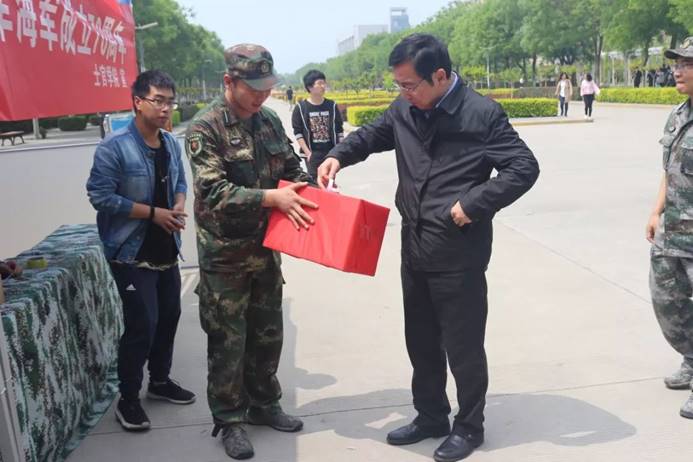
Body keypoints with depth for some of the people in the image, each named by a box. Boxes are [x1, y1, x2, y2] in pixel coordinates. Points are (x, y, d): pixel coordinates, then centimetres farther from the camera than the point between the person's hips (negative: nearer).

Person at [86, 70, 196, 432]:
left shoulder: (171, 143, 5)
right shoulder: (114, 146, -17)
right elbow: (100, 196, -19)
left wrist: (179, 205, -6)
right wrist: (153, 213, -21)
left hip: (166, 250, 7)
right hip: (132, 254, -7)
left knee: (169, 315, 16)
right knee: (142, 325, -6)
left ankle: (160, 381, 36)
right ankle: (128, 400, 13)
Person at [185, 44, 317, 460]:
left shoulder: (270, 120, 5)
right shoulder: (205, 127, -14)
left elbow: (292, 167, 13)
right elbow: (213, 191, -22)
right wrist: (271, 197, -27)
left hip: (266, 246, 6)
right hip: (225, 253, -6)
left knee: (268, 332, 16)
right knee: (228, 339, 5)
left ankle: (263, 404, 35)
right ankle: (229, 419, 22)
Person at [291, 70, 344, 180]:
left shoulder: (332, 106, 3)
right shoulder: (300, 108, -4)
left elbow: (339, 131, 7)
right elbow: (298, 133, -5)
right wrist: (308, 153, -11)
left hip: (331, 152, 3)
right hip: (313, 153, -3)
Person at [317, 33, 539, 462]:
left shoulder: (482, 113, -13)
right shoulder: (405, 110, 4)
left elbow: (525, 168, -12)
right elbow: (373, 133, 21)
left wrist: (474, 204, -19)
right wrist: (339, 155, 3)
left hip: (459, 253, -6)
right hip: (414, 247, 7)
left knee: (463, 345, 8)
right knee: (421, 341, 19)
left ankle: (469, 427, 29)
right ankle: (430, 416, 39)